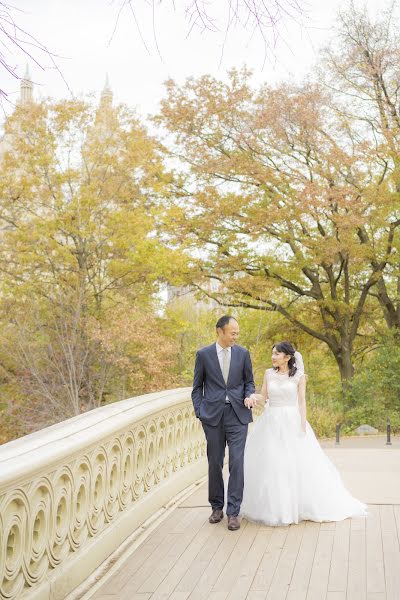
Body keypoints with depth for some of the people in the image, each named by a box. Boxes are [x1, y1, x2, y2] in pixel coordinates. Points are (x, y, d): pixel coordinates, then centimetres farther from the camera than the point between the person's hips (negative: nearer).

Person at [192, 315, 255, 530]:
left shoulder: (243, 353, 4)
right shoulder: (203, 354, 1)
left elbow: (249, 382, 12)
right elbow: (197, 387, 6)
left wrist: (249, 396, -8)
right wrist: (199, 412, -2)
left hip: (237, 415, 0)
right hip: (213, 416, 0)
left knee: (236, 462, -6)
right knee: (215, 464, 9)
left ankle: (233, 512, 1)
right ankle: (217, 507, 24)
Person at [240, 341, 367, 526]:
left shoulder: (299, 376, -1)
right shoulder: (269, 373, 7)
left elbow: (301, 402, -2)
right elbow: (263, 396, 6)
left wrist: (303, 425, -9)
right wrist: (253, 396, -16)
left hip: (291, 422, -3)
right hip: (271, 423, 3)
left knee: (296, 464, -2)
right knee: (269, 465, 3)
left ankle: (299, 506, 13)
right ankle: (273, 506, 16)